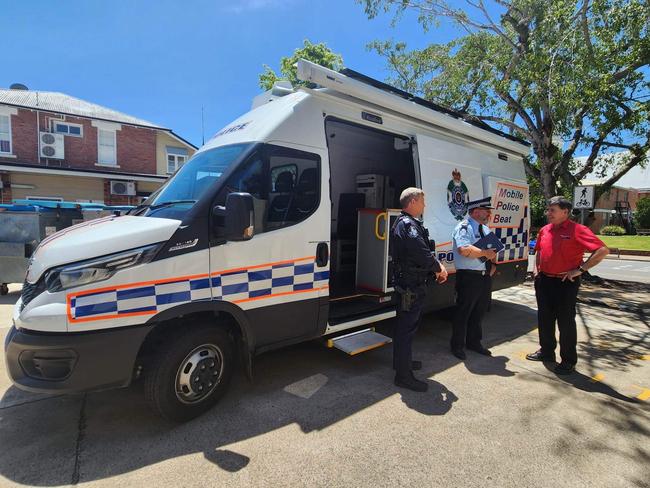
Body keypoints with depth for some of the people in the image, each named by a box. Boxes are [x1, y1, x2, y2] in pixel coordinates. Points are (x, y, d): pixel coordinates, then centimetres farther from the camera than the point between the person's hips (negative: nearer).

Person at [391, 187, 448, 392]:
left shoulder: (403, 222, 17)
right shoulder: (408, 224, -17)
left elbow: (424, 251, 18)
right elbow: (422, 253, -25)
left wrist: (437, 265, 4)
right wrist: (439, 269, -8)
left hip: (407, 283, 11)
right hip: (412, 285, -11)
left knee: (405, 325, 22)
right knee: (407, 327, -4)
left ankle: (402, 361, 38)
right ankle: (403, 375, 6)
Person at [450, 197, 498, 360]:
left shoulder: (486, 229, 17)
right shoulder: (464, 227, -11)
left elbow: (492, 250, 23)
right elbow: (464, 250, -27)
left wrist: (493, 263, 6)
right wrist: (485, 252, -21)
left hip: (486, 277, 9)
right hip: (469, 277, -8)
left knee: (479, 312, 19)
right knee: (463, 313, 2)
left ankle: (474, 342, 35)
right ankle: (458, 346, 17)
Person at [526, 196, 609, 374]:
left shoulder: (577, 230, -12)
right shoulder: (544, 230, 9)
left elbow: (603, 250, -18)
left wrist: (581, 269, -18)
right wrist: (536, 267, 13)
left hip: (566, 283, -7)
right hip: (544, 280, 7)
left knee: (566, 322, 3)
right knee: (544, 319, 16)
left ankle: (568, 361, 18)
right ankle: (546, 351, 32)